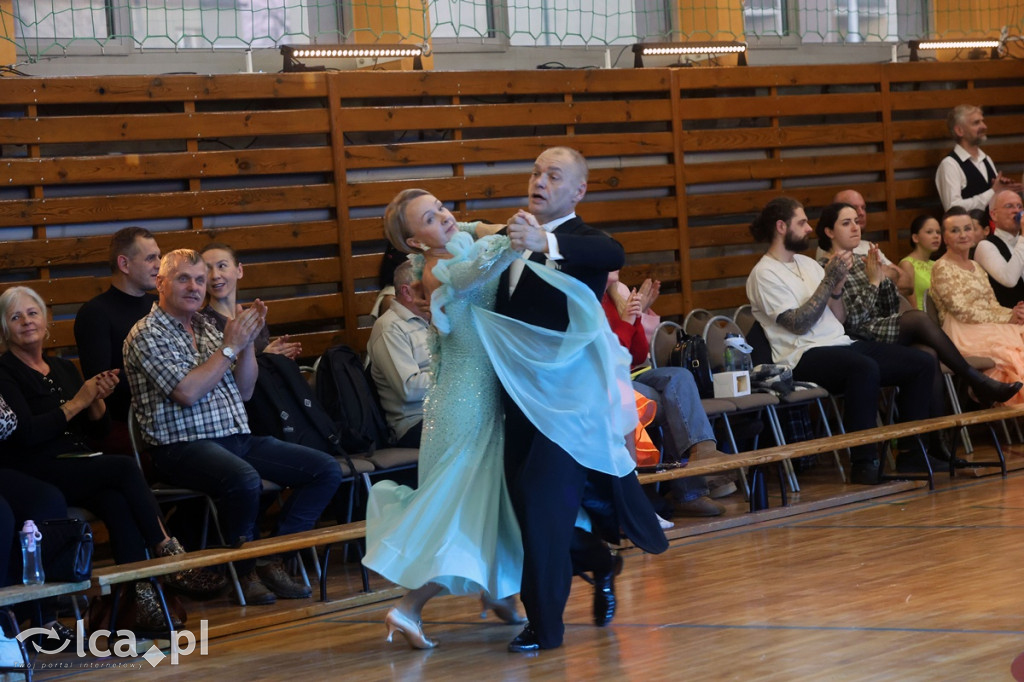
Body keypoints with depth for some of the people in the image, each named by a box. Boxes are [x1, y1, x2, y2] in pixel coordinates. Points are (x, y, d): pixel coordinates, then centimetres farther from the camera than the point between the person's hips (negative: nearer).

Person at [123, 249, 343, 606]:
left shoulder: (207, 327, 21)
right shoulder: (148, 335, -3)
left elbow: (244, 392, 18)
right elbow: (187, 393, -15)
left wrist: (248, 342, 3)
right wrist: (230, 346, -9)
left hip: (238, 439, 8)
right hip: (184, 447, -8)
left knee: (326, 470, -6)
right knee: (244, 480, -39)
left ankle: (272, 560, -6)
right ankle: (245, 570, -16)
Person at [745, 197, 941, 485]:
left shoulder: (807, 264, 21)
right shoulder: (765, 274, -3)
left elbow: (839, 318, 18)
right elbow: (799, 324, -14)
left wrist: (838, 286, -1)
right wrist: (829, 279, -12)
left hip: (841, 344, 9)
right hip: (805, 356, -9)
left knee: (923, 363, -7)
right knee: (865, 368, -39)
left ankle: (912, 455, -4)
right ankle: (863, 463, -33)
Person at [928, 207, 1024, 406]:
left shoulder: (976, 267, 21)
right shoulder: (942, 268, -3)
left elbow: (992, 307, 17)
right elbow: (962, 312, -11)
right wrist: (1007, 318, -11)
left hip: (990, 328, 7)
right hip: (964, 334, -7)